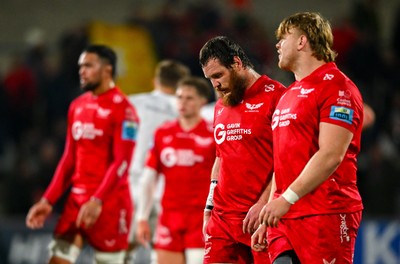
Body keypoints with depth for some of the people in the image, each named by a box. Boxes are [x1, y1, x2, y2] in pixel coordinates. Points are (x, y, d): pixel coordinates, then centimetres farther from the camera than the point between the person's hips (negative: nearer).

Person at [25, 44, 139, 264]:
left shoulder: (122, 108, -10)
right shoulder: (77, 106, 13)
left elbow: (122, 162, -17)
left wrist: (98, 201, -26)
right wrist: (48, 200, 11)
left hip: (109, 202, -7)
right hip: (77, 199, 7)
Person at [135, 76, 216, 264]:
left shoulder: (213, 135, -2)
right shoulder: (162, 134, 10)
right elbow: (148, 178, 13)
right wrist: (142, 218, 9)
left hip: (201, 217, -4)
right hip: (169, 217, 4)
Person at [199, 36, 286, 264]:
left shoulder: (275, 96, -7)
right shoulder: (221, 107, 18)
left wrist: (263, 204, -17)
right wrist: (209, 208, 18)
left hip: (263, 218, -7)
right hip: (223, 219, 7)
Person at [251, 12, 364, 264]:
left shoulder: (336, 86, -6)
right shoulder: (289, 95, 23)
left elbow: (330, 156, -17)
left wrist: (287, 198, -20)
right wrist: (267, 219, 20)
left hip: (325, 216, -8)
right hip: (285, 217, 8)